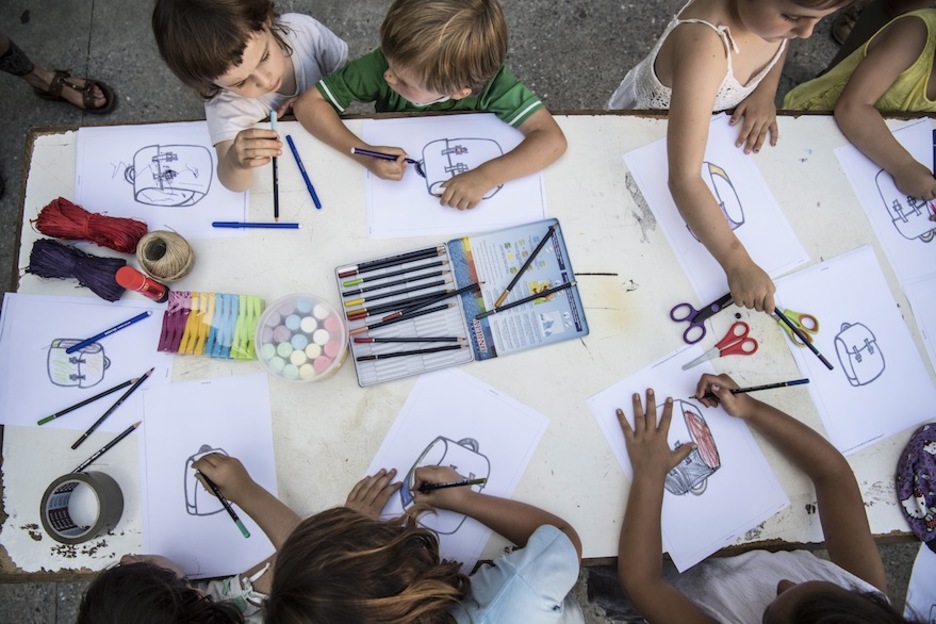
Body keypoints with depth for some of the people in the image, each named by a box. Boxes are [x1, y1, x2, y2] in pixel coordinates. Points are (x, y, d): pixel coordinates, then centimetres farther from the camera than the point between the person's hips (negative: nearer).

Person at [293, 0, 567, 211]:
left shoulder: (490, 83, -31)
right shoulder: (383, 64, -28)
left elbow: (552, 140, -34)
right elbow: (308, 104, -23)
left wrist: (485, 177, -47)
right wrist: (364, 153, -39)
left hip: (464, 180, -1)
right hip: (396, 182, 2)